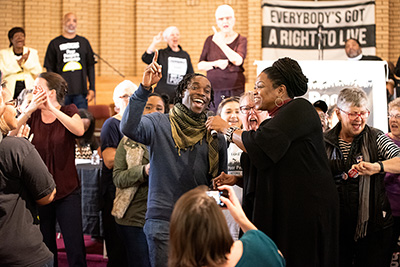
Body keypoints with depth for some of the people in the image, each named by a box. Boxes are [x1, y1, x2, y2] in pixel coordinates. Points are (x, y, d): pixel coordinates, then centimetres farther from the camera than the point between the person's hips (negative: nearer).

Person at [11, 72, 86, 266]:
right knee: (45, 249, 8)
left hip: (67, 192, -2)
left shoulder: (69, 111, -1)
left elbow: (79, 130, -22)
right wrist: (29, 110, -18)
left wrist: (52, 108, -22)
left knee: (75, 249, -5)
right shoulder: (33, 115, 5)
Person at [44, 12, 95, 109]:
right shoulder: (55, 43, 7)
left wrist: (92, 88, 6)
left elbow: (90, 66, 13)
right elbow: (49, 69, 6)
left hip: (81, 92, 1)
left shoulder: (84, 42, 12)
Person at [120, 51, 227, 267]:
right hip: (163, 220, -3)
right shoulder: (159, 124, -1)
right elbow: (128, 128, -22)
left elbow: (221, 180, 20)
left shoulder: (215, 136, 10)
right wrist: (144, 89, -29)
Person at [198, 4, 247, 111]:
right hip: (213, 89, 2)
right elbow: (200, 65, 9)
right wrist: (216, 63, -10)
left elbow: (238, 61, -12)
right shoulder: (210, 40, 11)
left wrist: (220, 43, -16)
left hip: (235, 90, -2)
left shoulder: (241, 40, 6)